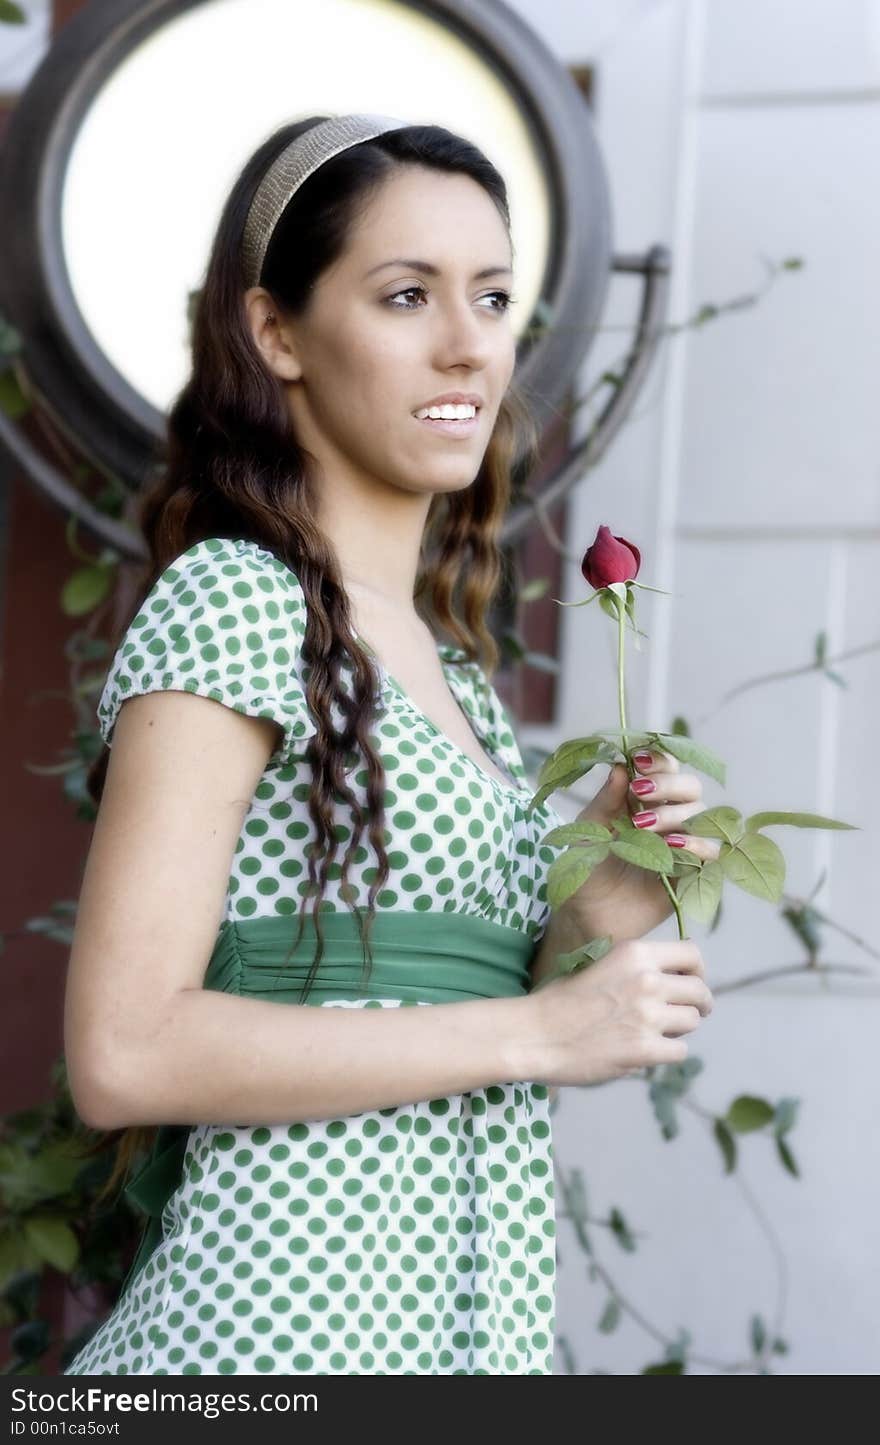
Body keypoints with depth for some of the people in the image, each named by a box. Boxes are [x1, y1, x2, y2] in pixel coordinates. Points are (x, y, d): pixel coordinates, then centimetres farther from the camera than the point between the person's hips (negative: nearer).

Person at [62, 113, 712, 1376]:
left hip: (477, 1313, 8)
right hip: (285, 1324, -8)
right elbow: (124, 1055, -18)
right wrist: (535, 1032, -15)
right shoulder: (228, 604, -9)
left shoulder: (450, 665, 14)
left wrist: (579, 930, 1)